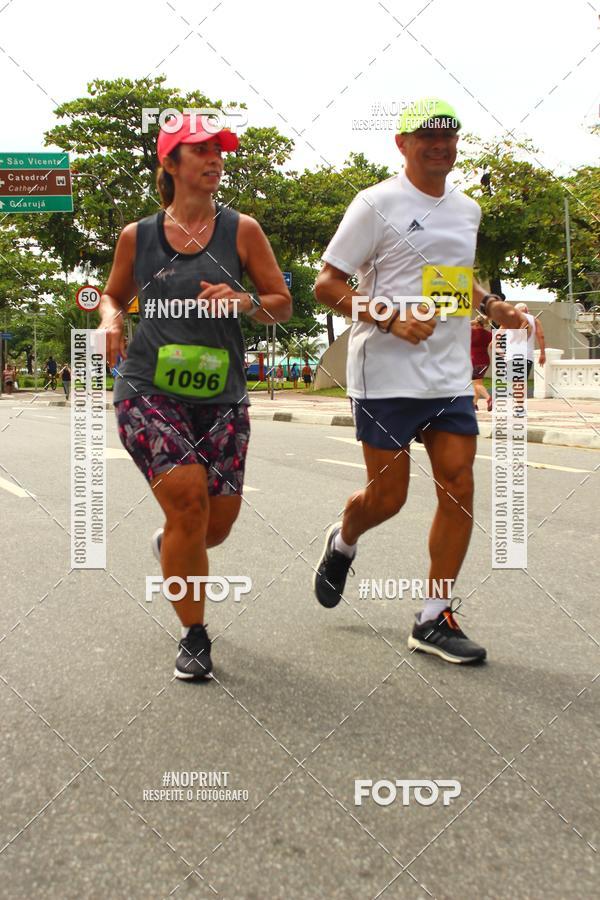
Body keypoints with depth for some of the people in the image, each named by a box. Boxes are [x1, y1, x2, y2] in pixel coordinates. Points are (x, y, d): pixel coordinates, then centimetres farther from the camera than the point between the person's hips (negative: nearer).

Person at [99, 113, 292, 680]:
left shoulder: (241, 231, 6)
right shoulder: (136, 236, 7)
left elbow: (283, 306, 8)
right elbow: (114, 295, 21)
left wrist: (245, 302, -13)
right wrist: (110, 319, -2)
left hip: (221, 396, 1)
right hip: (148, 391, -1)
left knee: (218, 521, 2)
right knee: (187, 497, -17)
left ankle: (171, 547, 42)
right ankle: (194, 636, 3)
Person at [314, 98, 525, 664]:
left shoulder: (468, 209, 16)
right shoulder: (378, 203, -5)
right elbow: (327, 283, -7)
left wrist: (490, 305, 10)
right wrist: (391, 319, -20)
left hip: (451, 377, 6)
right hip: (387, 376, -6)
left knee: (458, 488, -1)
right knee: (387, 496, -1)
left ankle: (434, 619, 10)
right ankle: (342, 543, 36)